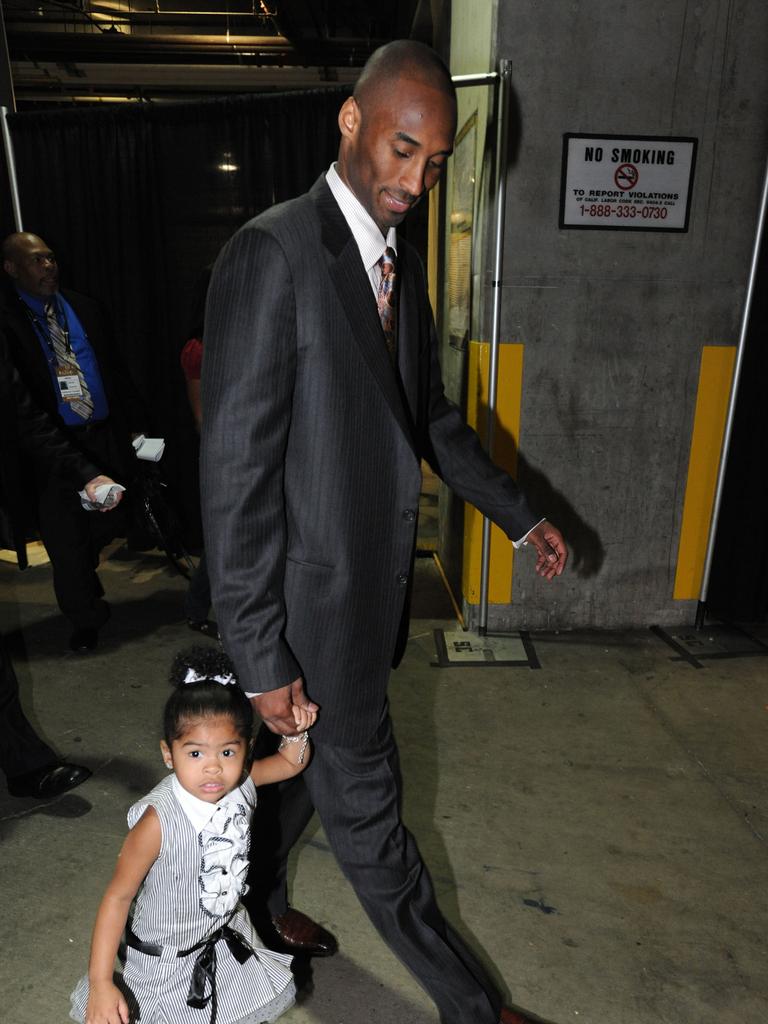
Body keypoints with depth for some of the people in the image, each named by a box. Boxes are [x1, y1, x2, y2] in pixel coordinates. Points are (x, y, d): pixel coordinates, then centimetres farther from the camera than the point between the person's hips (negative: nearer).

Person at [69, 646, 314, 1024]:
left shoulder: (241, 783, -20)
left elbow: (292, 763, -1)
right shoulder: (159, 821, -34)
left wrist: (296, 732, -19)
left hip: (227, 934, 6)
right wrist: (100, 984, -24)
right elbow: (118, 896, -24)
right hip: (168, 958, -5)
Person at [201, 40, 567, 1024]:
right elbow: (235, 470, -20)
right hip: (316, 596, -8)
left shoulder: (398, 261, 9)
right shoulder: (272, 253, -18)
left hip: (371, 582, 8)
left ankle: (258, 903, 51)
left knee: (311, 757, 24)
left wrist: (520, 515, 17)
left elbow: (431, 416, 17)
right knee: (365, 804, 12)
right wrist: (261, 656, -17)